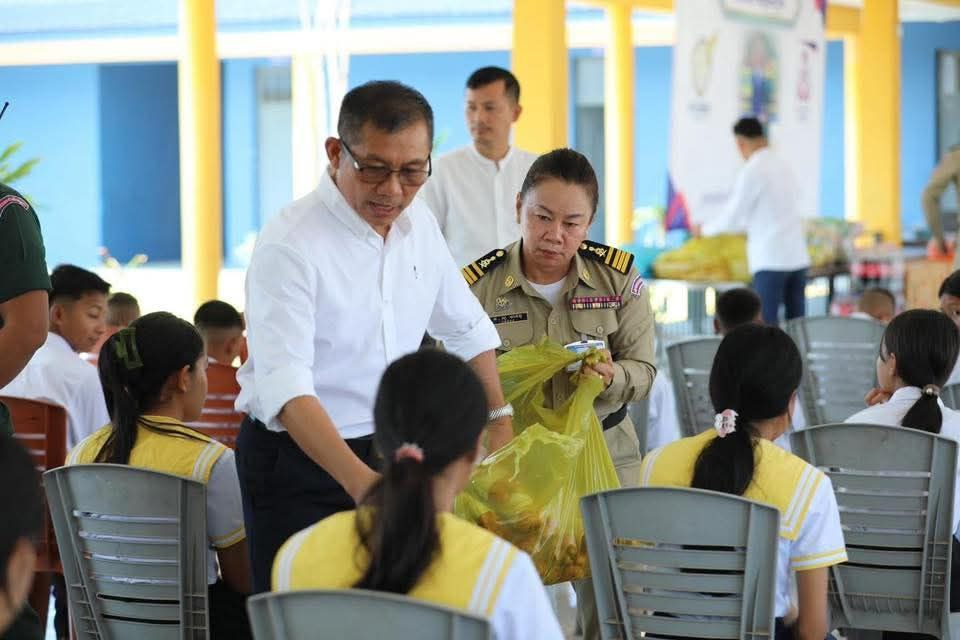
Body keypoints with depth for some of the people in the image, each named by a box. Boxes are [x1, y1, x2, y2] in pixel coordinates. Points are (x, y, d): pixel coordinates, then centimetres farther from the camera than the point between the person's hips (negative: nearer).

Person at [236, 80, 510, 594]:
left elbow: (467, 329, 20)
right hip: (298, 460, -6)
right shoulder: (289, 246, -19)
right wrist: (358, 480, -43)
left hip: (388, 454, 6)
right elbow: (284, 387, -30)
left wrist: (499, 422, 20)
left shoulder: (418, 223, 3)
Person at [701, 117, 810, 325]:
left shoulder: (751, 173, -11)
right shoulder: (784, 167, 11)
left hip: (771, 259, -6)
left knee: (767, 323, -4)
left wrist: (705, 228, 13)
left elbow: (731, 216, -6)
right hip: (797, 256, 6)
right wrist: (745, 227, 37)